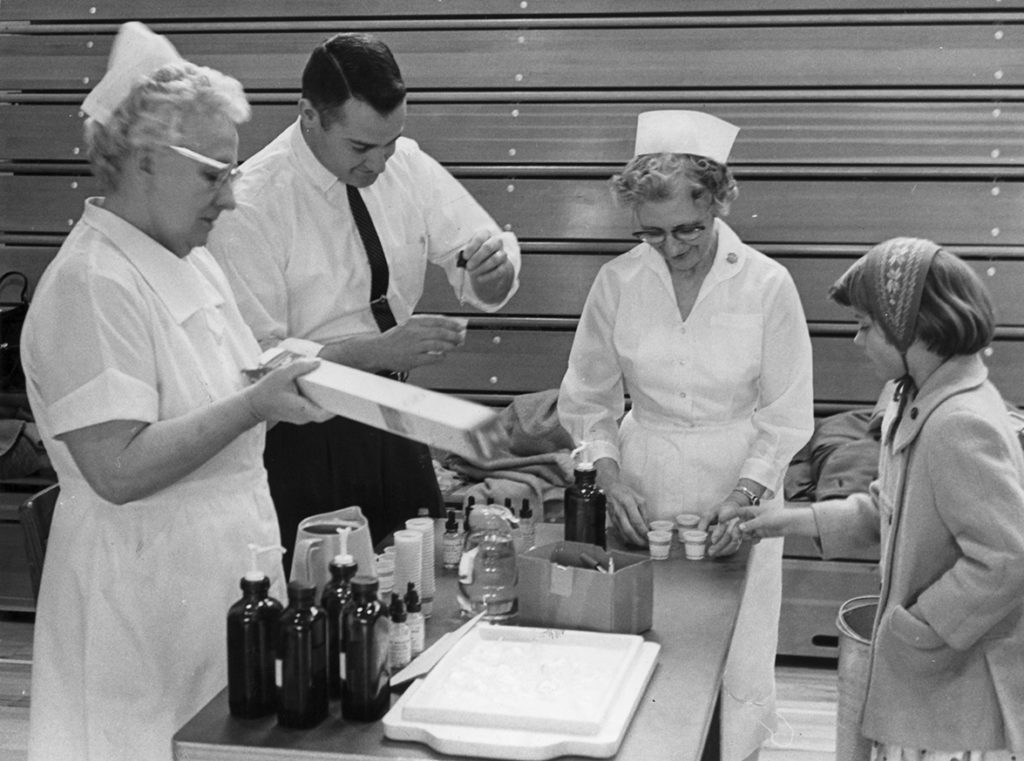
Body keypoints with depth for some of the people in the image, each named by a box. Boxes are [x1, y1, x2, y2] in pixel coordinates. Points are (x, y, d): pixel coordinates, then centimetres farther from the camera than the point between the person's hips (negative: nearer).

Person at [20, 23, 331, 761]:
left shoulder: (196, 263, 9)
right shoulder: (92, 284, -19)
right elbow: (118, 470, -25)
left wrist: (281, 385, 4)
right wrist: (252, 406, -25)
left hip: (229, 562, 9)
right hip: (149, 583, -8)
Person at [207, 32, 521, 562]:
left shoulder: (406, 164, -3)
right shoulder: (250, 204, -18)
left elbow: (486, 289, 4)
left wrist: (494, 263, -20)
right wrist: (378, 350, -30)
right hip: (298, 440, -5)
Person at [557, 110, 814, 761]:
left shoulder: (767, 285, -9)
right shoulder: (617, 282, -4)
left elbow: (786, 417, -3)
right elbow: (587, 400, 6)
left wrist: (744, 496, -14)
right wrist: (610, 475, -8)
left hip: (739, 490, -1)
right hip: (643, 493, 2)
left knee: (732, 658, 2)